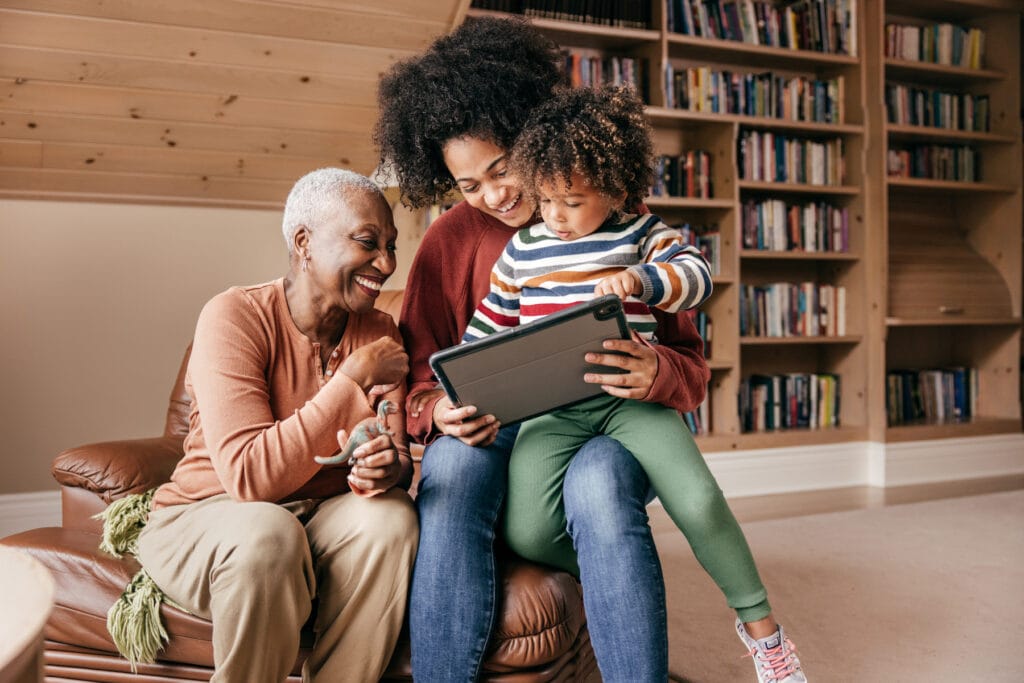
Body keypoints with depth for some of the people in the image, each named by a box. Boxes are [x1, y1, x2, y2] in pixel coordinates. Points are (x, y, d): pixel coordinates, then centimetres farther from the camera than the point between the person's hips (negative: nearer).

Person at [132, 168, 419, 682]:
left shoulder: (378, 331, 0)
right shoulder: (235, 317, -17)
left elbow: (399, 458, -6)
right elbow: (249, 475, -27)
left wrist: (390, 467, -31)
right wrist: (353, 378, -26)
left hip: (323, 520, 4)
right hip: (206, 517, -4)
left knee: (391, 515, -26)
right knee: (266, 533, -35)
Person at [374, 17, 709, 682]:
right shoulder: (450, 242, 7)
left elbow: (693, 365, 4)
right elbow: (420, 382, 6)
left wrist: (658, 372, -21)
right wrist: (441, 412, -18)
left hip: (603, 428, -1)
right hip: (491, 433, 1)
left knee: (597, 483, -36)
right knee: (451, 466, -33)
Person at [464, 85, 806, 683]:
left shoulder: (640, 235, 8)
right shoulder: (522, 251, 13)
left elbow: (698, 274, -6)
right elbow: (486, 328, 18)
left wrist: (641, 280, -25)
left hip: (630, 398, -1)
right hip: (551, 410, 2)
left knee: (700, 503, -20)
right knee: (528, 533, -20)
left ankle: (760, 623, 9)